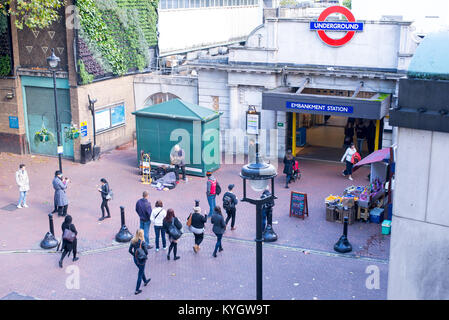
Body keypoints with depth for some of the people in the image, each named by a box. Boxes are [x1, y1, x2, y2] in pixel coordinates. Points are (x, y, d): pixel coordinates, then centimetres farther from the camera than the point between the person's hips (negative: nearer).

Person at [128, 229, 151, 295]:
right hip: (141, 260, -6)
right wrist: (145, 255, 3)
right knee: (140, 274, 7)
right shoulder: (142, 242, -24)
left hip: (135, 259, 6)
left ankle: (145, 281, 54)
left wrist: (134, 255, 11)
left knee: (141, 270, 30)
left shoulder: (133, 241, -9)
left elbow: (130, 250, -2)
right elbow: (146, 252, -18)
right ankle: (137, 290, 13)